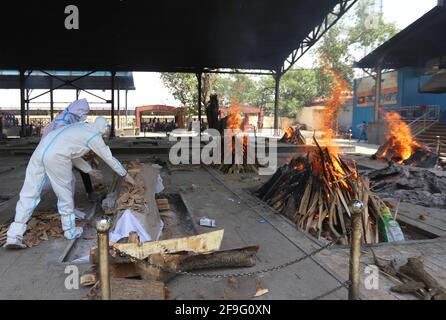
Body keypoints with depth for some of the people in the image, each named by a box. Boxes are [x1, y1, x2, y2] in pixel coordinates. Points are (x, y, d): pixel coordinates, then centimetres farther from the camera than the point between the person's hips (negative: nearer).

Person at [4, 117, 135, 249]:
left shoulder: (80, 127, 29)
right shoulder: (94, 136, 8)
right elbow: (109, 158, 15)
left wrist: (89, 170, 44)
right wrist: (126, 175, 26)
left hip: (40, 150, 7)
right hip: (56, 157, -7)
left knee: (29, 194, 7)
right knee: (64, 194, 11)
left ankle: (13, 237, 6)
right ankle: (70, 231, 26)